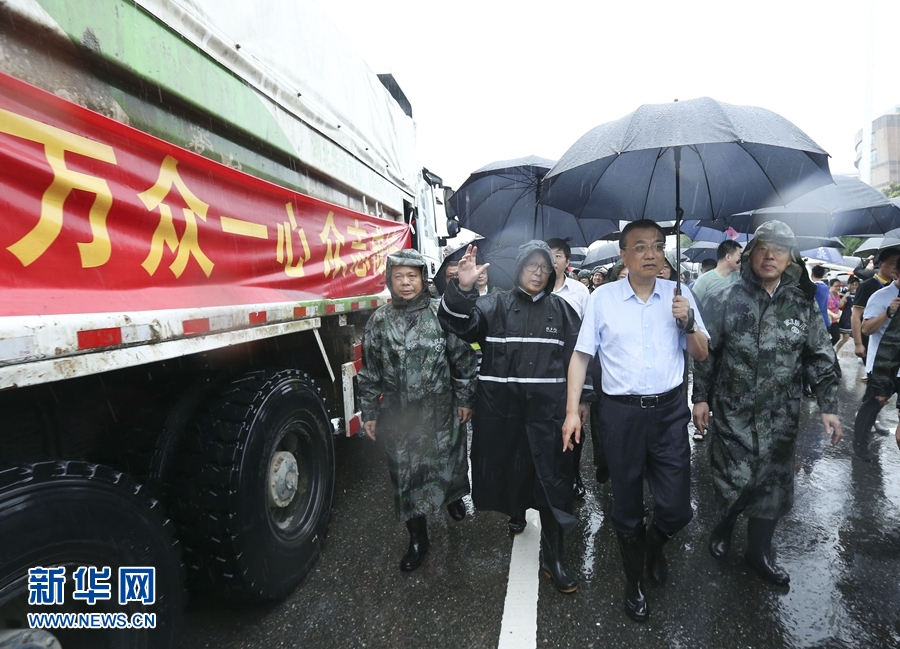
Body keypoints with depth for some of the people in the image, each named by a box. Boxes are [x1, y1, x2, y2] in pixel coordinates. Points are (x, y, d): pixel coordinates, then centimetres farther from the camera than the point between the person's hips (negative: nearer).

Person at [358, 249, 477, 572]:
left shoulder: (441, 313, -6)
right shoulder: (379, 320, -1)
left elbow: (462, 358, -2)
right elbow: (370, 371, 4)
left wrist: (464, 398, -1)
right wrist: (369, 412, 4)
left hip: (440, 409, -1)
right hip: (398, 413, 1)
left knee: (446, 460, 15)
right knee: (404, 472, 6)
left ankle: (453, 497, 50)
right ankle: (418, 538, 24)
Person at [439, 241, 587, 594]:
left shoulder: (561, 309, 8)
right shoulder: (494, 305, 2)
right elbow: (459, 322, -15)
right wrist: (462, 288, -33)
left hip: (547, 409, 1)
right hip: (500, 408, 0)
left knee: (552, 479, 2)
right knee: (508, 467, 16)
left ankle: (552, 557, 16)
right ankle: (516, 510, 48)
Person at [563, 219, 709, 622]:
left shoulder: (679, 294, 2)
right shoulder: (602, 298, -3)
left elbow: (701, 355, 7)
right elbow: (581, 356, -1)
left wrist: (688, 323, -12)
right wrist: (572, 411, -6)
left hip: (669, 410, 2)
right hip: (621, 412, -1)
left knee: (676, 507, 6)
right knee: (627, 505, 13)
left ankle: (655, 545, 44)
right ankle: (635, 581, 40)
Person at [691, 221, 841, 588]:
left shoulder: (804, 304, 1)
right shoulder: (729, 301, -6)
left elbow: (821, 359, 5)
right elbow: (706, 352, -1)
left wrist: (828, 406, 1)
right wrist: (701, 397, -2)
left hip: (781, 416, 3)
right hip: (732, 411, -2)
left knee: (775, 483, 10)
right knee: (733, 478, 2)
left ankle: (759, 551, 31)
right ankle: (725, 524, 34)